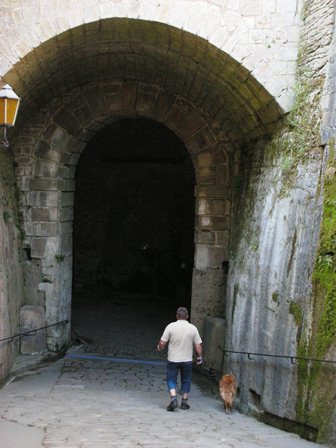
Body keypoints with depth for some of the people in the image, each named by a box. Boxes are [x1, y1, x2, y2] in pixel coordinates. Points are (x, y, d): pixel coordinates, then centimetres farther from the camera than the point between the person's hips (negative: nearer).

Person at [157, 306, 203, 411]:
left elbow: (162, 343, -8)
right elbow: (198, 345, -2)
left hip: (173, 359, -2)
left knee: (171, 379, 7)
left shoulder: (171, 326, -8)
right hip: (187, 360, 2)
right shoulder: (193, 328, -3)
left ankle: (173, 398, -11)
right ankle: (184, 402, 18)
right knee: (186, 380, 14)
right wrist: (199, 357, 11)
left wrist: (159, 348, 14)